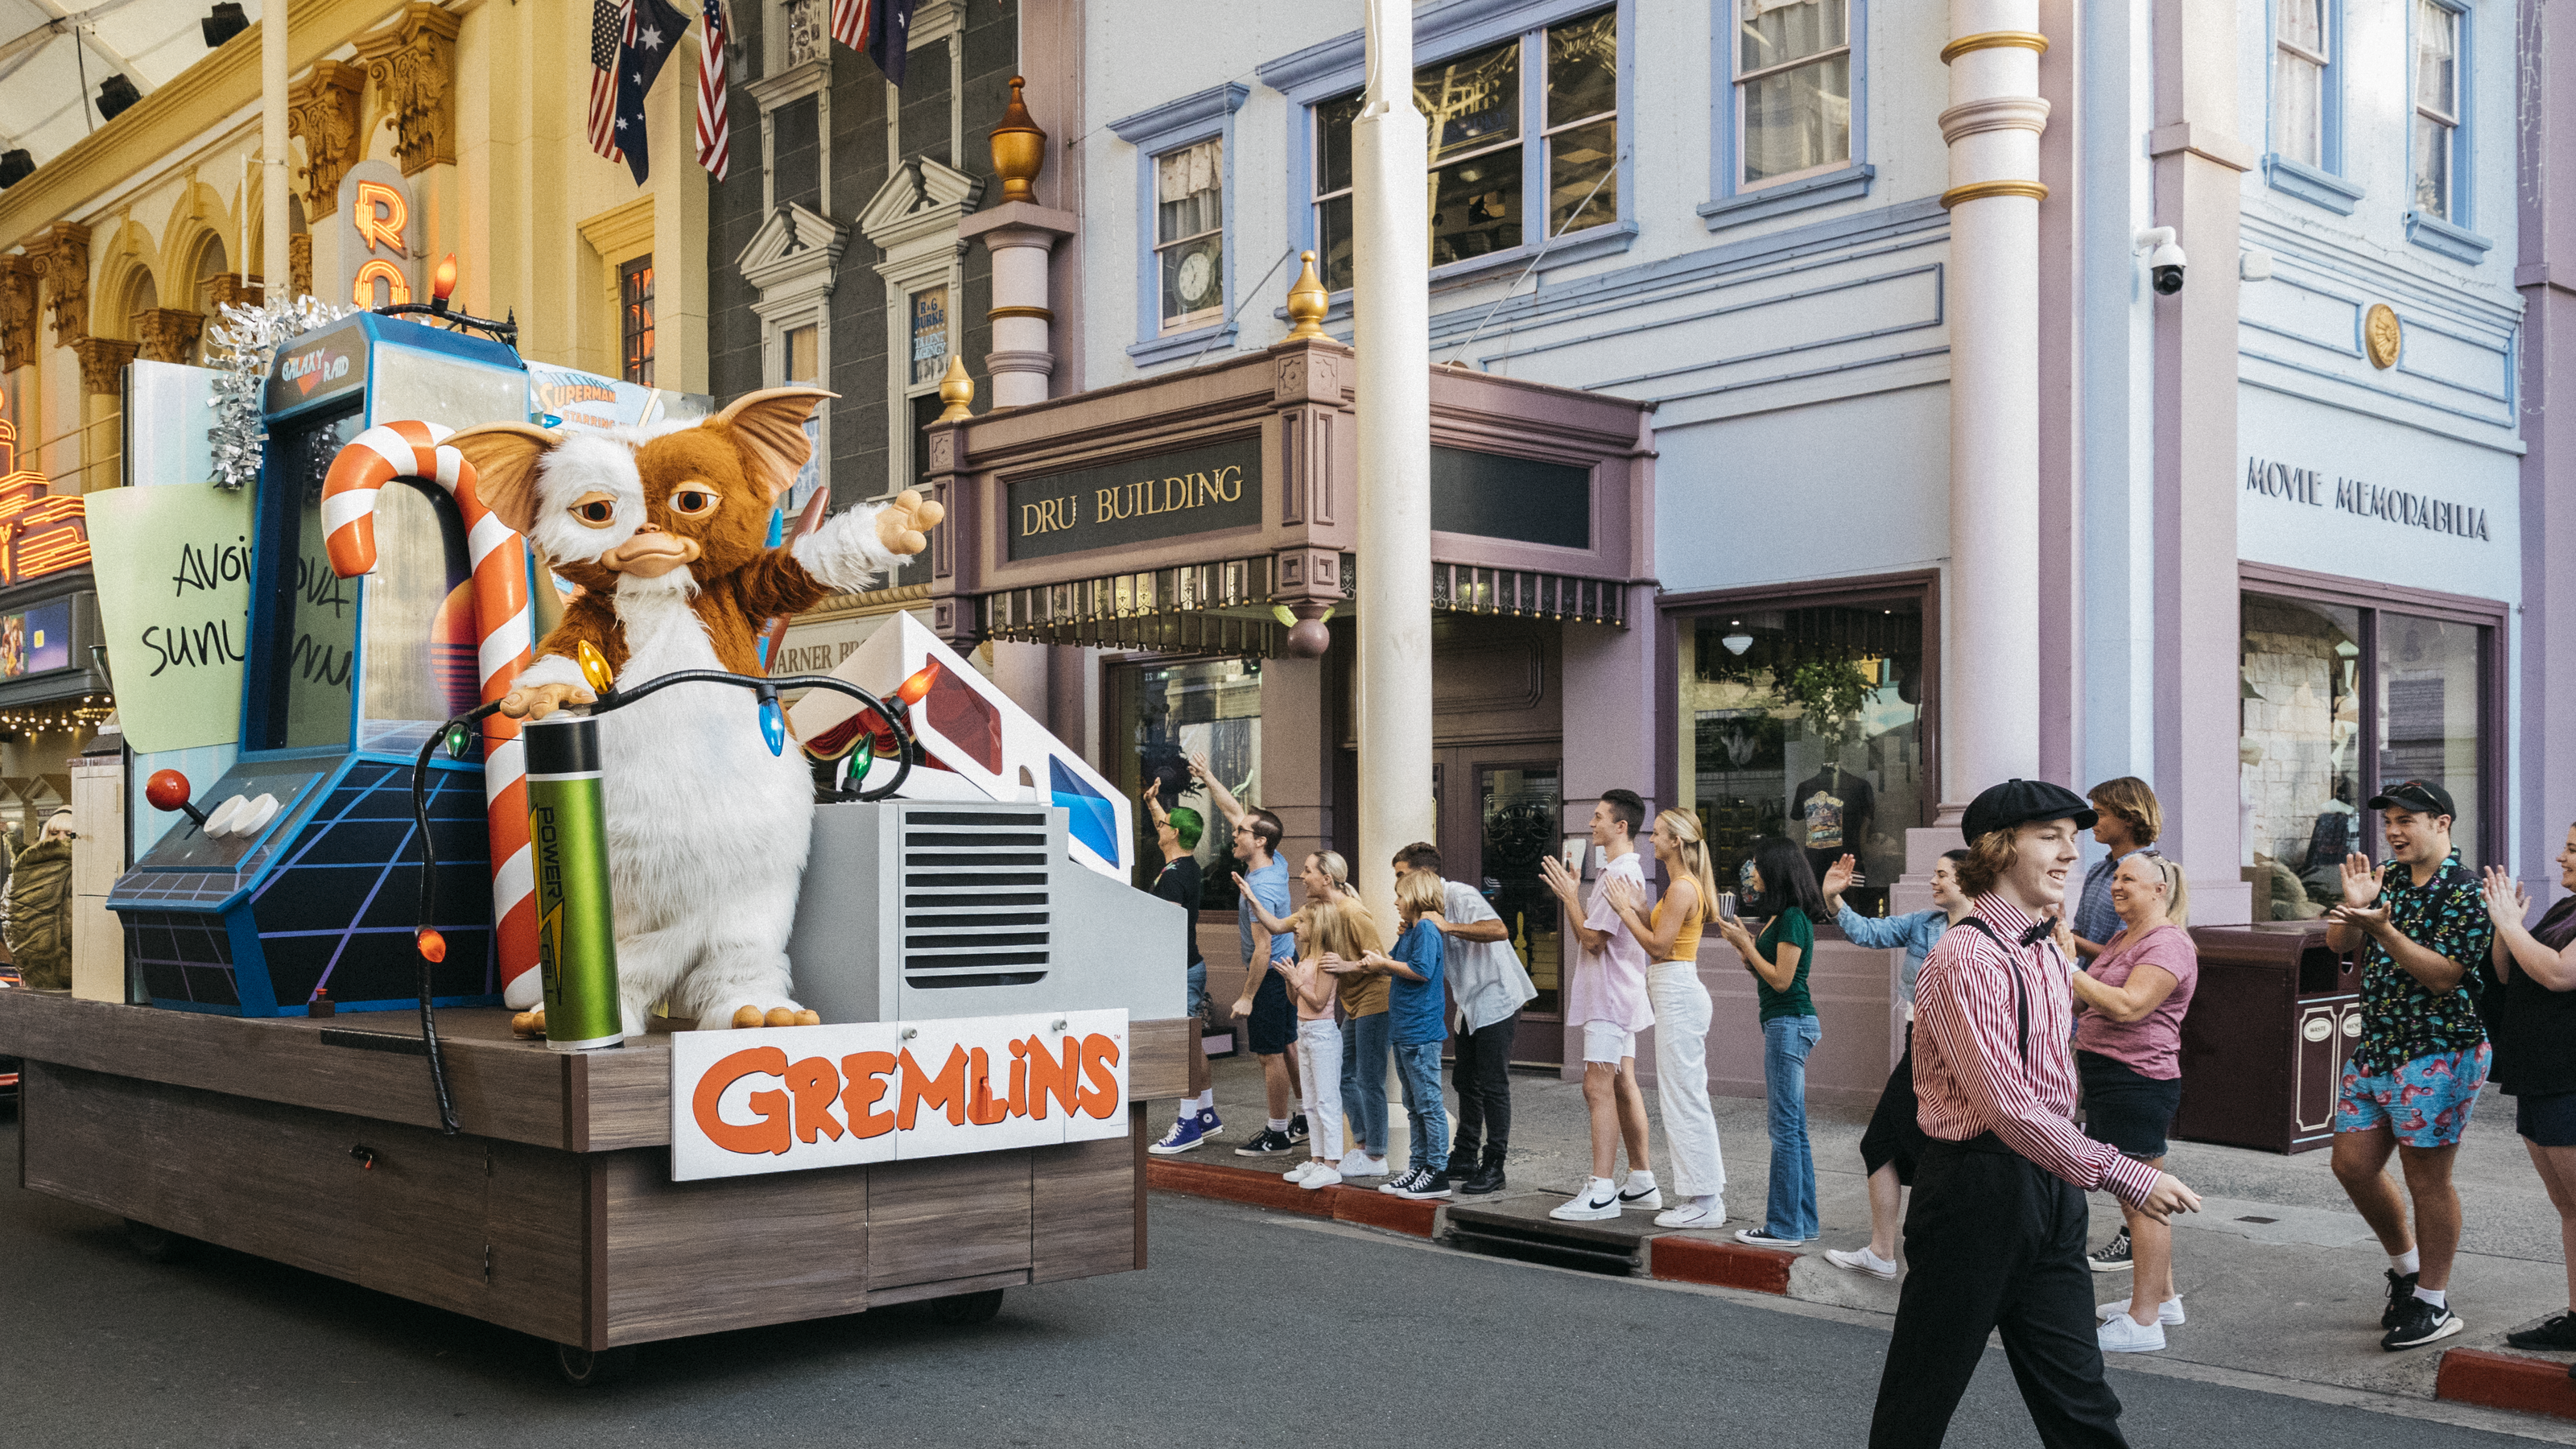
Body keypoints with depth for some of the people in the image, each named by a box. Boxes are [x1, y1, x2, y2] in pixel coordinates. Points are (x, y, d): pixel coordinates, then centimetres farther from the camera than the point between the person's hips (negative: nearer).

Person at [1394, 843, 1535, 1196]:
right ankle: (1464, 1159, 21)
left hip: (1496, 999, -9)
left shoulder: (1462, 896, -18)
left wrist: (1448, 927, -33)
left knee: (1492, 1084, -6)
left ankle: (1493, 1167, -2)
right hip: (1468, 1005, 9)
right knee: (1466, 1082, 13)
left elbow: (1499, 930, -34)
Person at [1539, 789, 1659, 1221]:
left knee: (1599, 1087, -11)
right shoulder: (1621, 871, 16)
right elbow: (1595, 931, 18)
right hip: (1615, 996, 11)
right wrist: (1569, 893, 12)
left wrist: (1570, 895, -11)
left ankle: (1600, 1192, -12)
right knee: (1622, 1087, 13)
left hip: (1610, 998, -11)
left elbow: (1592, 939, -20)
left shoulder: (1621, 875, -18)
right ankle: (1642, 1182, 19)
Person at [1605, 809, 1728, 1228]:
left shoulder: (1681, 888, -15)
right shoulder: (1686, 885, 16)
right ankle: (1705, 1197, 17)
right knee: (1688, 1097, 13)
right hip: (1679, 992, 11)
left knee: (1683, 1098, -6)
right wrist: (1639, 910, 8)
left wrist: (1625, 911, -10)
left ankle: (1703, 1202, -2)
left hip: (1676, 992, -11)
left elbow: (1658, 946, -18)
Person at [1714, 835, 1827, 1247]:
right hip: (1785, 1024, 11)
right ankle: (1802, 1220, 19)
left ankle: (1784, 1226, -4)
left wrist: (1744, 944, -12)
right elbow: (1764, 971, 17)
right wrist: (1743, 941, 8)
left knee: (1785, 1126, -7)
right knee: (1794, 1126, 13)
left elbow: (1781, 979, -17)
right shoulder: (1783, 917, 15)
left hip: (1789, 1023, -11)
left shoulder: (1793, 919, -15)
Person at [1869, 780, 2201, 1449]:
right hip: (1977, 1186, -8)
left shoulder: (2051, 954, 12)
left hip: (2049, 1188, 8)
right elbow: (2009, 1106, -23)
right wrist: (2127, 1176, -22)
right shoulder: (1966, 959, -17)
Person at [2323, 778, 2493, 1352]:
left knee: (2427, 1178, 0)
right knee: (2353, 1164, 9)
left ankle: (2433, 1302, 13)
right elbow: (2339, 943, 9)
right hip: (2375, 1047, 8)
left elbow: (2443, 975, -20)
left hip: (2437, 1052, -8)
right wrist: (2353, 905, -10)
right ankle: (2406, 1267, 30)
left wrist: (2383, 929, -29)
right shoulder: (2390, 882, 11)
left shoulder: (2465, 893, -12)